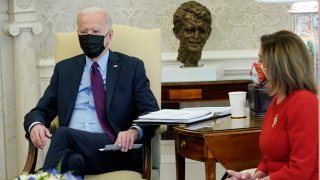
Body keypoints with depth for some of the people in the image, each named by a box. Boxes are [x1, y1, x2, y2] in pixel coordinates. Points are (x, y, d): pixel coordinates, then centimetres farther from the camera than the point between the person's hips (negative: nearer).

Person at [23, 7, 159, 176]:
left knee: (63, 134, -30)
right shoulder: (64, 68, 20)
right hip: (71, 148, 2)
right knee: (73, 160, -37)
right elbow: (41, 111, 19)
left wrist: (134, 131, -20)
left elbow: (151, 113, 4)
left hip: (115, 149, -1)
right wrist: (36, 124, -7)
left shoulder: (132, 67, 11)